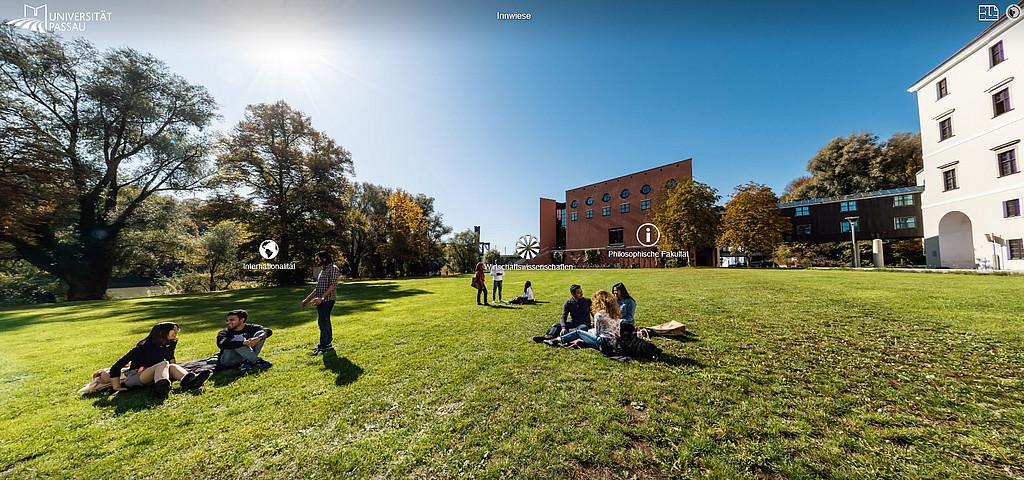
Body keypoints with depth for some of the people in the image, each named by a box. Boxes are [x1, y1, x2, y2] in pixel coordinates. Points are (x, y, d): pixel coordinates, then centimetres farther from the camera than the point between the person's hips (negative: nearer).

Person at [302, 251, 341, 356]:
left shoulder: (333, 269, -10)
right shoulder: (322, 270, 17)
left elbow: (333, 286, -18)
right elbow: (318, 288, 22)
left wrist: (321, 298, -25)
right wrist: (308, 299, 20)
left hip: (328, 300, -9)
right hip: (321, 301, 9)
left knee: (323, 323, -7)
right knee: (324, 322, 14)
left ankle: (323, 347, -1)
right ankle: (328, 343, 24)